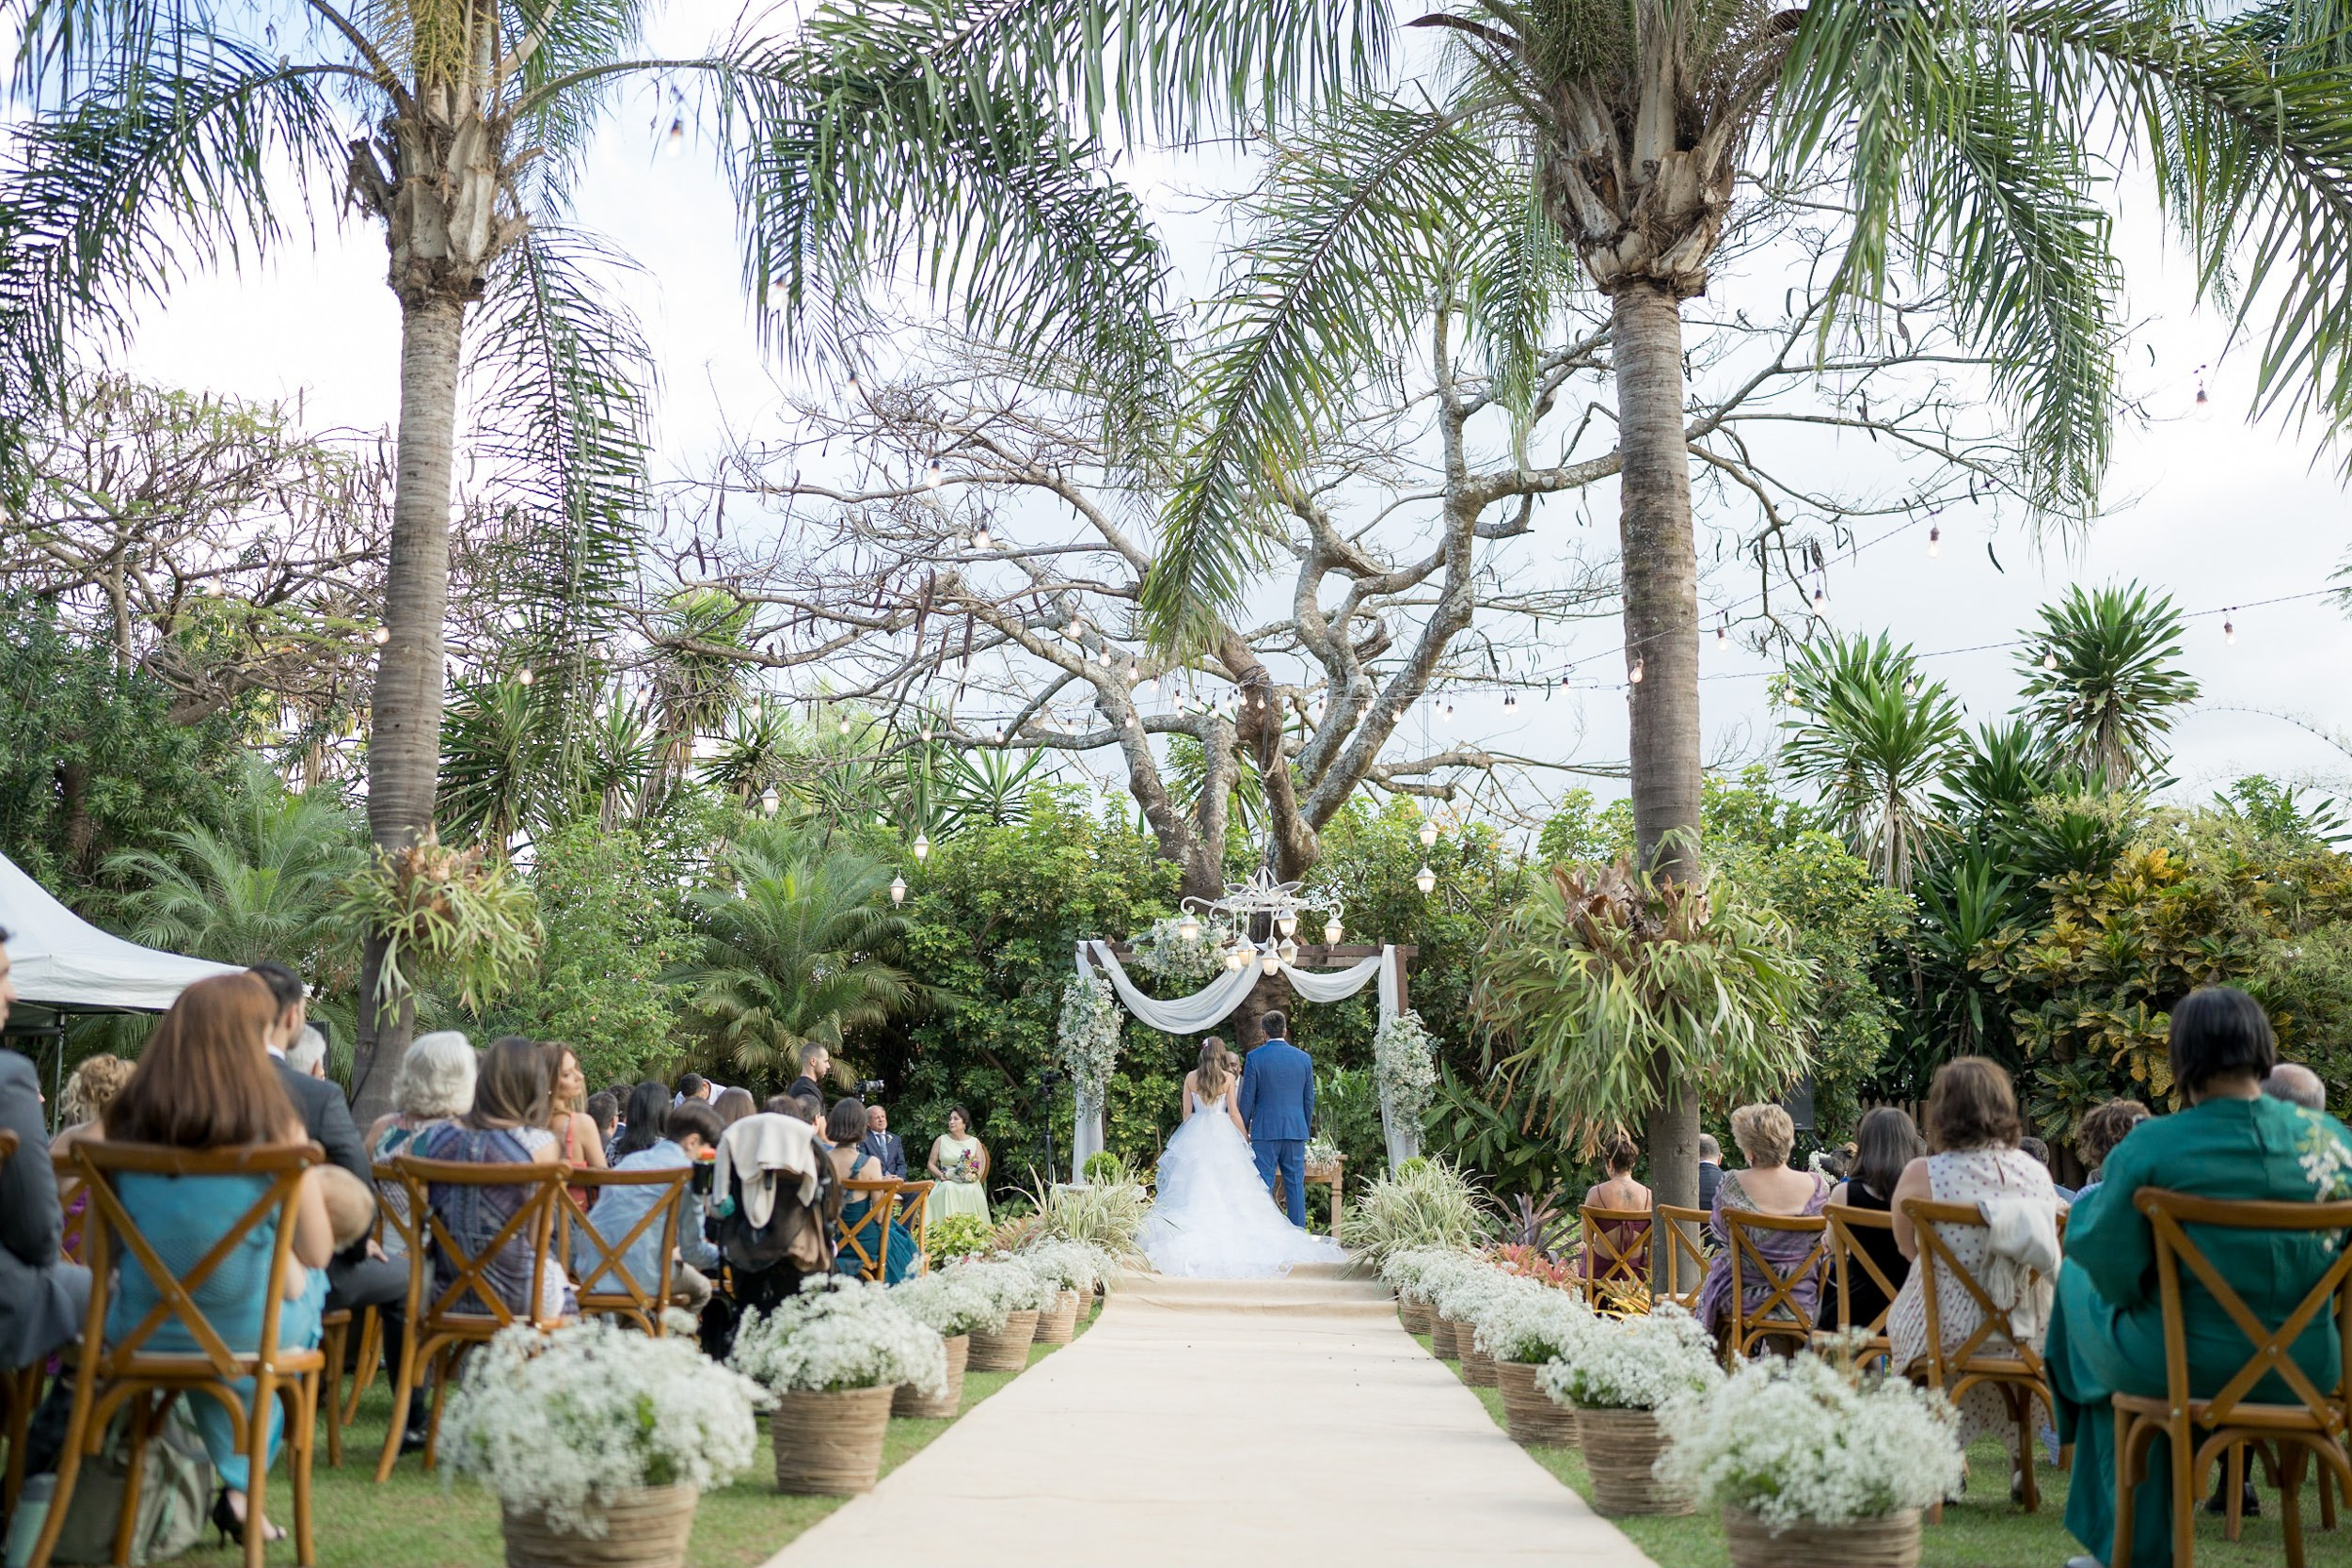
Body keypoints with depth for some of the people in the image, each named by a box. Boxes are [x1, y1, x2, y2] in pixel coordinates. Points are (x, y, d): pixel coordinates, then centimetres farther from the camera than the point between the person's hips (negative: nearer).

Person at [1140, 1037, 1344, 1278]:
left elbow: (1186, 1112, 4)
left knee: (1195, 1187, 4)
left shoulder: (1190, 1077, 2)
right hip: (1223, 1137, -2)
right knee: (1227, 1190, 3)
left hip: (1194, 1136, 2)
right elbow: (1233, 1112, -2)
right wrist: (1245, 1138, 9)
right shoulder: (1227, 1078, -3)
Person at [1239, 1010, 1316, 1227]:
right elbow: (1309, 1099, 11)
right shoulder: (1304, 1058, 6)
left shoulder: (1255, 1057, -5)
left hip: (1265, 1130, -3)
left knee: (1264, 1184, -1)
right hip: (1296, 1130, 3)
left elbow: (1247, 1097, -3)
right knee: (1295, 1184, 7)